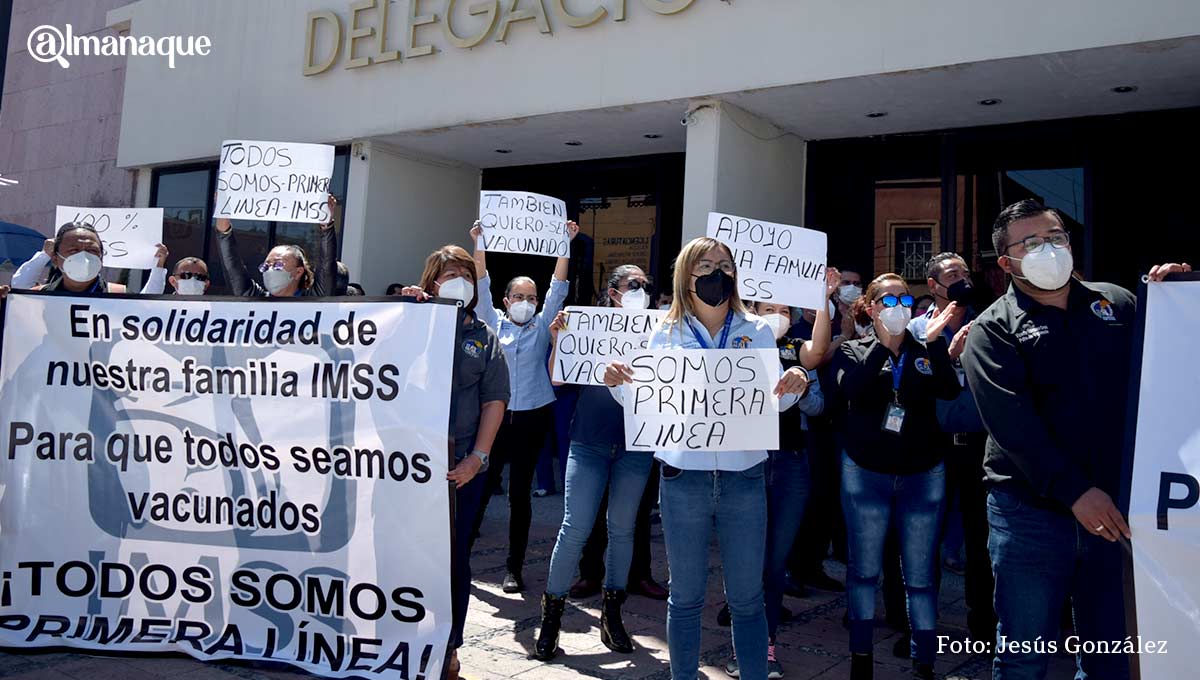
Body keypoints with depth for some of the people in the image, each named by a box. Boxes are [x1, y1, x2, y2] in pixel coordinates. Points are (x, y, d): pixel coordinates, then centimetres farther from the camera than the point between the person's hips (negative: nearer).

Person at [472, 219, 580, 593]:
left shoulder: (542, 326, 9)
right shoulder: (494, 323, 8)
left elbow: (558, 288, 2)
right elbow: (483, 287, -1)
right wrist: (479, 246, -12)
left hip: (532, 417, 1)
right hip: (495, 414, -1)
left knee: (520, 492, 5)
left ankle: (514, 567, 12)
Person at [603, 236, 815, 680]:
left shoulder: (757, 331, 6)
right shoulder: (666, 334, 4)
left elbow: (776, 400, 2)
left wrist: (794, 384, -20)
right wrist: (618, 383, -14)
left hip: (744, 476, 1)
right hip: (684, 477, 0)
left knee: (747, 598, 7)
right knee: (685, 596, 10)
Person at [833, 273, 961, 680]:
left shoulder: (925, 351, 4)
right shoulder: (855, 351, 0)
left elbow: (949, 391, -15)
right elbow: (850, 388, -21)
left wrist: (935, 341, -25)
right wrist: (884, 341, -27)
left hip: (922, 475, 1)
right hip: (866, 474, -1)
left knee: (920, 576, 5)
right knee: (864, 569, 10)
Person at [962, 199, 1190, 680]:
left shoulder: (1117, 303, 10)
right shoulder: (993, 330, -3)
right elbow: (1011, 423, -14)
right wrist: (1075, 491, -22)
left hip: (1116, 509, 4)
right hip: (1032, 512, -3)